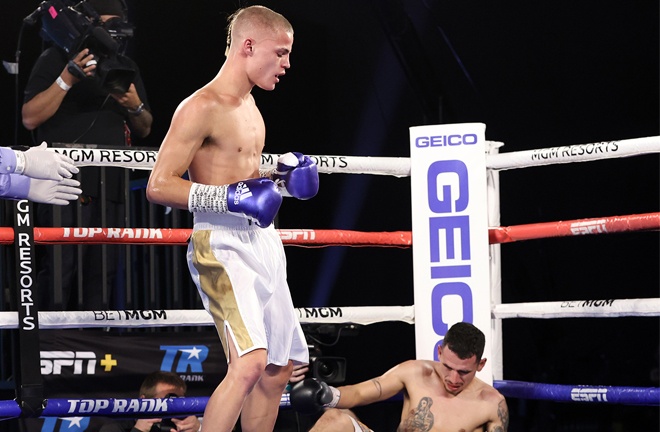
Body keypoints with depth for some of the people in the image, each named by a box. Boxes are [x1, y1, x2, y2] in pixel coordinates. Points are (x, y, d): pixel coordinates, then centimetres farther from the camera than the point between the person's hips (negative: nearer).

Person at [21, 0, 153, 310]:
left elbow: (144, 129, 22)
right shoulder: (55, 59, 2)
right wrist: (67, 78, -15)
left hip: (112, 188, 5)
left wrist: (136, 107, 0)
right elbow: (30, 118, -7)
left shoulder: (126, 67, 19)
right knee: (59, 270, -11)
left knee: (102, 274, 3)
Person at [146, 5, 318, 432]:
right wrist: (231, 197, -24)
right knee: (250, 364, -25)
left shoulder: (248, 105, 15)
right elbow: (158, 185, -18)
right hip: (222, 244, -10)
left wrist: (281, 178, 11)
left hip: (263, 241, 10)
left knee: (278, 368, 14)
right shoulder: (202, 107, -13)